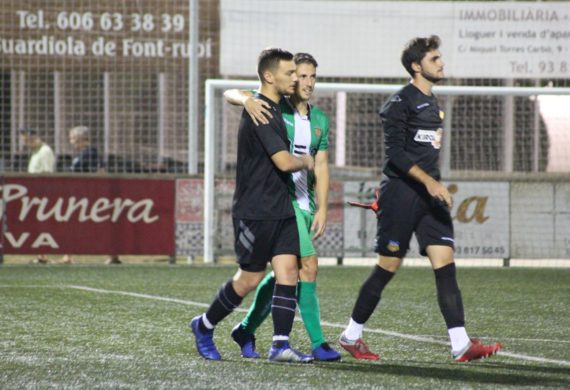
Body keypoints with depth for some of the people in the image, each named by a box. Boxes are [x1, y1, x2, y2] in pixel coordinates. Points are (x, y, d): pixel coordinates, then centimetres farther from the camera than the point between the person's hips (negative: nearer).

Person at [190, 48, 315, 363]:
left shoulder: (274, 109, 12)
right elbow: (283, 162, -22)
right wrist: (305, 161, -2)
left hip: (280, 208, 8)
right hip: (256, 210, -8)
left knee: (288, 271, -4)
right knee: (250, 279, 1)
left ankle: (280, 345, -7)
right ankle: (204, 326, 22)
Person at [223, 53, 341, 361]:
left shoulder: (320, 120, 13)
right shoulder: (272, 106, -4)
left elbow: (320, 167, 11)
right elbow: (229, 94, -13)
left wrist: (322, 209, 2)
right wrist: (247, 100, -36)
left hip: (303, 203, 7)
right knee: (308, 264, -15)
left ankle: (246, 330, 30)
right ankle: (317, 342, -14)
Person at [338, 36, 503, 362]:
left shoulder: (433, 103, 17)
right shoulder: (401, 102, -9)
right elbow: (395, 151, -17)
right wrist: (429, 182, -24)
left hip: (429, 197, 8)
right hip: (400, 192, -8)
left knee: (445, 263, -5)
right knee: (388, 267, -2)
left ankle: (461, 345, -12)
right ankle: (351, 336, 13)